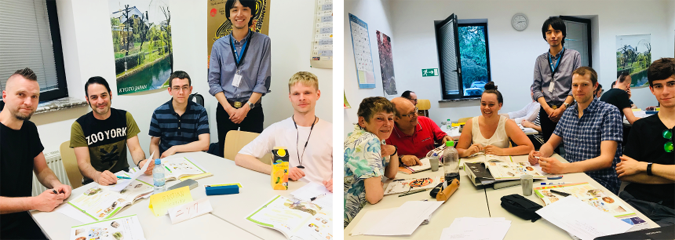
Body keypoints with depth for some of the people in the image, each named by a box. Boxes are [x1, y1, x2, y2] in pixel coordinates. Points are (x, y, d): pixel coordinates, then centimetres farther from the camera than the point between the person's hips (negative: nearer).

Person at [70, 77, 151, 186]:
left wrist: (141, 162, -27)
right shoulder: (79, 126, -3)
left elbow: (135, 149, -2)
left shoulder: (125, 117, 5)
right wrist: (98, 176, -33)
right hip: (94, 182, -2)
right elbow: (83, 163, -10)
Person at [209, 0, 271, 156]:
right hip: (225, 109, 2)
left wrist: (245, 108, -11)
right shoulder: (219, 45, 4)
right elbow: (213, 81, 1)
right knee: (224, 154, 10)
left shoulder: (263, 42, -2)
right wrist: (229, 108, -10)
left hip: (252, 109, -2)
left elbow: (263, 81, -6)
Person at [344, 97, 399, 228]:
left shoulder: (377, 139, 4)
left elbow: (391, 174, 14)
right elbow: (373, 196, -31)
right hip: (351, 221, -9)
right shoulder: (369, 143, -24)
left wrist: (393, 151, -4)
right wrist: (381, 186, -8)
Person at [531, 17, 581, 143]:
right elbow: (536, 87, 5)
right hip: (546, 112, 2)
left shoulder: (574, 55, 5)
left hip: (567, 109, -2)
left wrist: (562, 108, -12)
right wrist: (547, 108, -8)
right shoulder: (540, 60, 11)